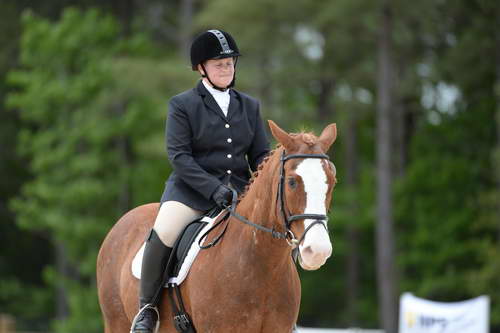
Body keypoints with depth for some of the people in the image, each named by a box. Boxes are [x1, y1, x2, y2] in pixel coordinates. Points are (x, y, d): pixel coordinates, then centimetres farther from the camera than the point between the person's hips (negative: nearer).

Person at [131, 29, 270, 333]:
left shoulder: (250, 106, 14)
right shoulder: (182, 105, 1)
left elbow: (261, 156, 14)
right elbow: (179, 156, -8)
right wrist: (214, 188, -21)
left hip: (238, 190, 4)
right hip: (192, 189, -4)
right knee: (164, 231, -30)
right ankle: (148, 307, -13)